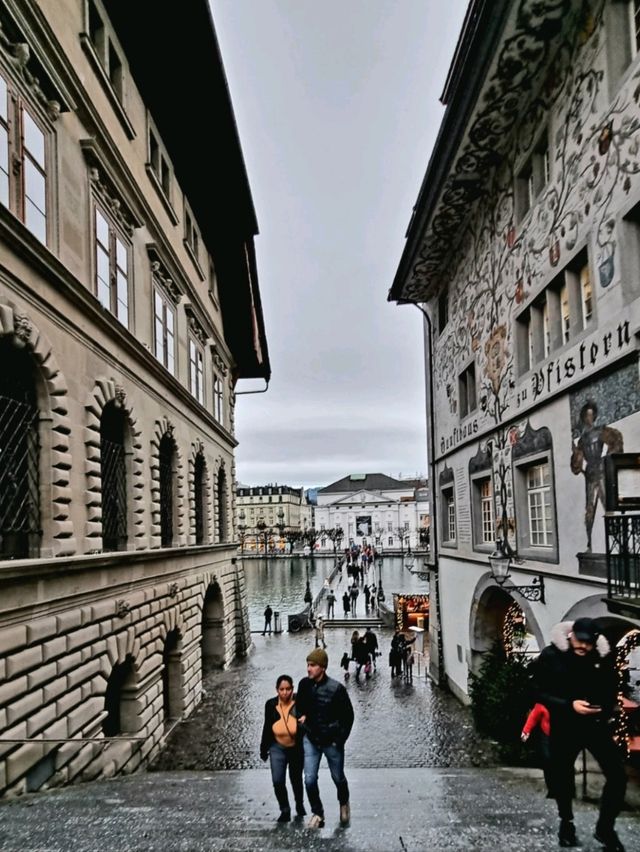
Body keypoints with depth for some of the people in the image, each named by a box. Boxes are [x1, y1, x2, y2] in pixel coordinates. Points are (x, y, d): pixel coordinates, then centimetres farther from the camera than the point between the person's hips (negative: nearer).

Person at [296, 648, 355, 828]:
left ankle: (344, 803, 46)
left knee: (338, 778, 16)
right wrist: (301, 715, -8)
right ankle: (317, 813, 20)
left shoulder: (336, 689, -21)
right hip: (310, 740, 3)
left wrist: (340, 739, -11)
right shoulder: (304, 684, -9)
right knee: (310, 780, -2)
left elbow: (348, 715, -11)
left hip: (332, 742, -3)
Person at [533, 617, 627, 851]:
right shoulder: (550, 656, -14)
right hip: (564, 725, -1)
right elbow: (540, 693, -10)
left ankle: (605, 828, 17)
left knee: (617, 775, -5)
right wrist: (569, 705, -23)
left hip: (596, 723, 1)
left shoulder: (604, 657, -8)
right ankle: (566, 823, 37)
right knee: (562, 777, 10)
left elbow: (611, 691, 6)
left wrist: (605, 709, -11)